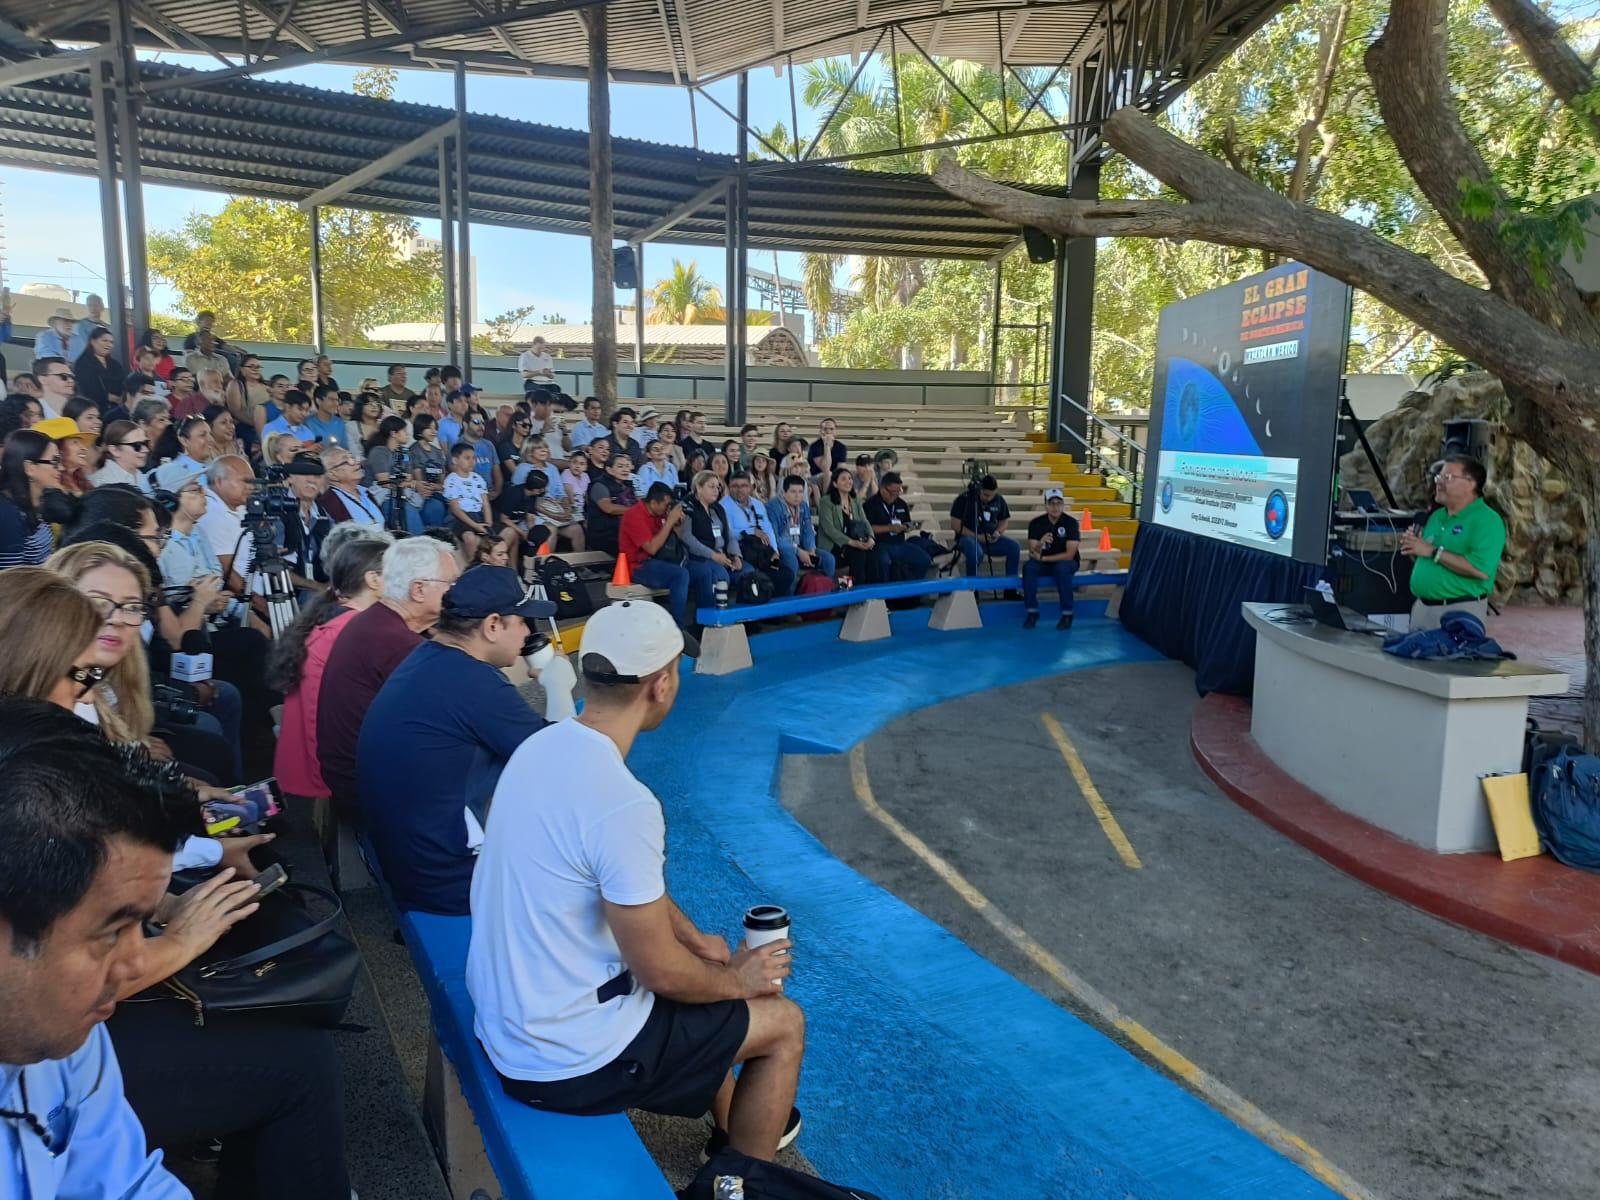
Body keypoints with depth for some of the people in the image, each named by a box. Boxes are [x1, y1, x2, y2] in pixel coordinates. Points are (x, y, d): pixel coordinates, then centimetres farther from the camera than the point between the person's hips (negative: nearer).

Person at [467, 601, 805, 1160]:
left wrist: (696, 938, 12)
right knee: (784, 1024, 8)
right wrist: (737, 978, -2)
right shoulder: (624, 804, -31)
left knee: (702, 962, 28)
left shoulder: (542, 746, -4)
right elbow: (661, 973, -21)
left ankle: (731, 1126, 48)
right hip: (568, 1061, -8)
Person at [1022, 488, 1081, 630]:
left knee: (1062, 568, -37)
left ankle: (1067, 613, -25)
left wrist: (1043, 558, -22)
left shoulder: (1071, 522, -15)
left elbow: (1069, 554, -19)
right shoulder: (1036, 523, -9)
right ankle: (1032, 611, -21)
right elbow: (1033, 554, -15)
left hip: (1066, 563, -2)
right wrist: (1040, 543, -37)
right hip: (1044, 563, 2)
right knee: (1028, 567, -29)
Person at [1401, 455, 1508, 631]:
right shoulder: (1436, 516, 13)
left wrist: (1433, 551, -20)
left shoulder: (1487, 520, -11)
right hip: (1421, 606, 7)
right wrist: (1413, 551, -1)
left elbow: (1481, 570, -24)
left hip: (1460, 611, -7)